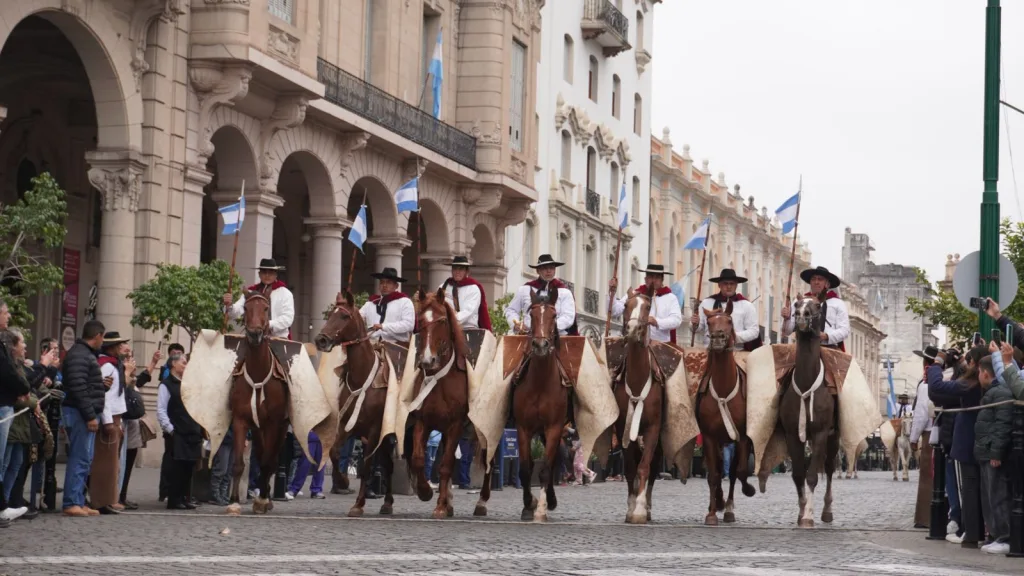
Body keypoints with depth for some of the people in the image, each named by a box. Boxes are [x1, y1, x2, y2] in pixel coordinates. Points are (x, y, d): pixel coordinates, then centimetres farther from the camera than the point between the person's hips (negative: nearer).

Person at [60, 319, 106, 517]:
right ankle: (72, 503, -11)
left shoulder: (87, 354, 18)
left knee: (84, 460, 12)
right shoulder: (79, 356, -14)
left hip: (86, 414, 11)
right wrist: (90, 416, -22)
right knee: (79, 459, -11)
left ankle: (78, 502, 15)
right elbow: (78, 388, -22)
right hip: (81, 414, -11)